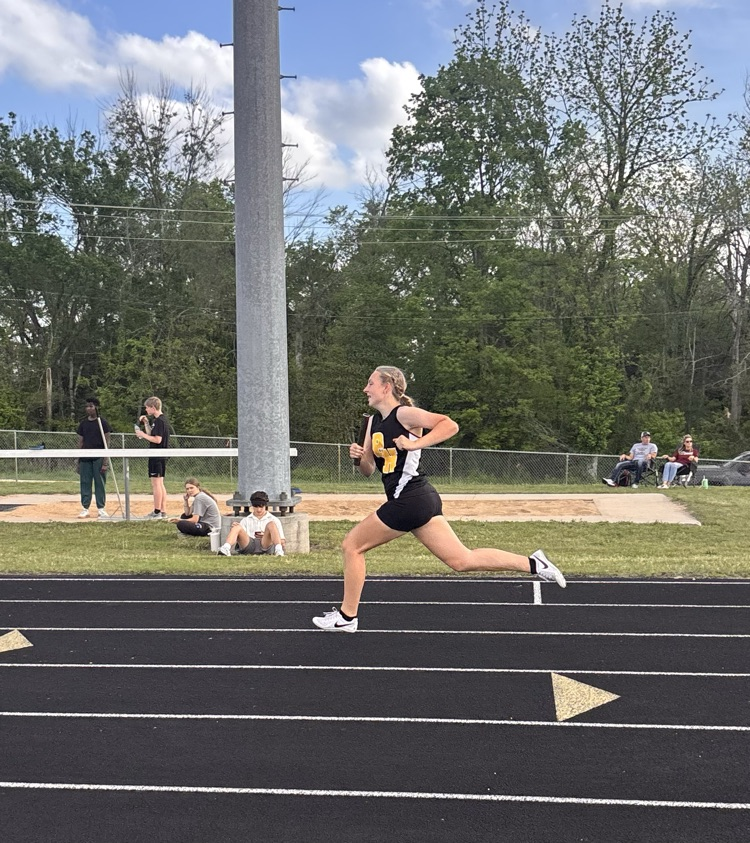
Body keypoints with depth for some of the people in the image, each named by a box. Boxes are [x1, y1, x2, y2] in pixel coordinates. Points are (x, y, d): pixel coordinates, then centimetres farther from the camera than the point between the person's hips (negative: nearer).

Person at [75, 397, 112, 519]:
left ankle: (101, 509, 5)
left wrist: (106, 460, -12)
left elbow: (107, 442, -4)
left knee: (100, 483, -1)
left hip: (98, 457, -4)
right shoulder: (83, 423, 12)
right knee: (85, 483, 4)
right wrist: (78, 459, 9)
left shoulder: (103, 422, -1)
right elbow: (80, 441, 14)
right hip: (85, 457, 4)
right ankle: (85, 508, 10)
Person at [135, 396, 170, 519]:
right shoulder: (161, 419, 15)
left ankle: (157, 512, -3)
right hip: (161, 456, 10)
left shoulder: (159, 421, -15)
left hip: (157, 456, -10)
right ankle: (163, 511, 16)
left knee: (155, 483, -6)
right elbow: (151, 434, 20)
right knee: (160, 484, 13)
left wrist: (142, 435, -13)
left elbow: (157, 439, -21)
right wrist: (146, 423, 13)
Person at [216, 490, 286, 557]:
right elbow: (241, 539, 17)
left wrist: (266, 536, -3)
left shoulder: (273, 519, 23)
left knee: (271, 524, -23)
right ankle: (225, 549, -49)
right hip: (249, 546, 1)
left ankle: (278, 550, -46)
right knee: (237, 527, -21)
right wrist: (232, 528, -3)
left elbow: (282, 542, 14)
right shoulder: (246, 520, 28)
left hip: (266, 545, -1)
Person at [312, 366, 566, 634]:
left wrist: (415, 444, -25)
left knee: (352, 545, 2)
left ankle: (346, 617, 15)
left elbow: (449, 424, -21)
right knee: (463, 560, 8)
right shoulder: (374, 421, 16)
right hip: (420, 500, 9)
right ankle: (533, 563, 9)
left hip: (408, 500, -9)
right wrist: (360, 455, -3)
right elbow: (368, 469, 18)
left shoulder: (404, 413, -10)